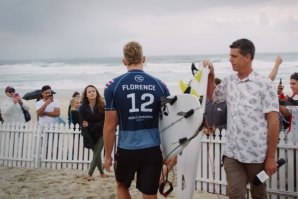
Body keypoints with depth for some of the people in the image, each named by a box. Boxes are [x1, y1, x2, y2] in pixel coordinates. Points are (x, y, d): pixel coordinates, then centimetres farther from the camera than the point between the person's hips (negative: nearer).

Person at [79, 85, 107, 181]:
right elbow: (82, 124, -14)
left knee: (96, 154, -5)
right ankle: (101, 172, 32)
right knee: (97, 154, 13)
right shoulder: (83, 107, -10)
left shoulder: (102, 106, -12)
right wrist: (88, 140, -21)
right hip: (90, 135, 1)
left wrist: (90, 125, -17)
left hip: (101, 134, -1)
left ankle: (89, 174, 12)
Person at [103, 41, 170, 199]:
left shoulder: (113, 86, -7)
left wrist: (108, 156, 5)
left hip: (126, 150, -1)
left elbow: (110, 127, -7)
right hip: (152, 150, 1)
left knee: (122, 186, 26)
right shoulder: (159, 86, -1)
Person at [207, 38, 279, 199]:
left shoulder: (264, 84, -8)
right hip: (232, 153, 3)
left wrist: (271, 157, -10)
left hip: (257, 155, -3)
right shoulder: (228, 81, 6)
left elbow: (273, 122, -9)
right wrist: (210, 75, 7)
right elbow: (211, 96, 23)